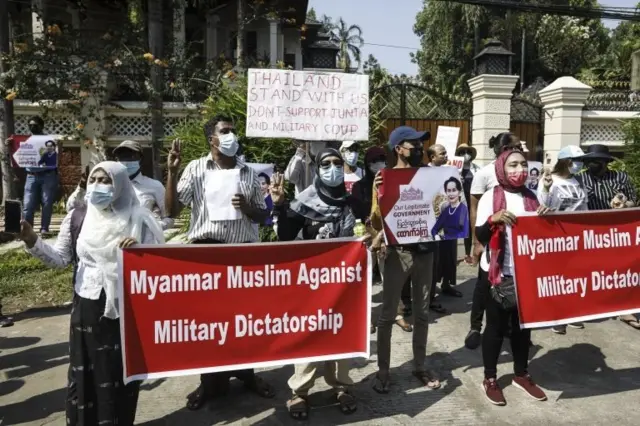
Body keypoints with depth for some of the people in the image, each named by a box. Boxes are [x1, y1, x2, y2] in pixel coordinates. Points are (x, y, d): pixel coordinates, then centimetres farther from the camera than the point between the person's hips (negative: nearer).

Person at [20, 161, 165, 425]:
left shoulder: (137, 219, -7)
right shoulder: (77, 217, 2)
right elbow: (60, 258, 4)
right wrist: (33, 241, -9)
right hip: (87, 307, 2)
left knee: (121, 370, 11)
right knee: (85, 370, 12)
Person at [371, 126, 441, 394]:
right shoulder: (386, 178, -7)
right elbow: (376, 224, -9)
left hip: (425, 250, 5)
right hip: (398, 251, -4)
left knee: (422, 312, 14)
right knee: (388, 314, 3)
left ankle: (419, 366, 28)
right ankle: (383, 370, 15)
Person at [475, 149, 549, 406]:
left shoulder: (532, 197, 7)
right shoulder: (490, 197, -7)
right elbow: (480, 236, -12)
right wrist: (493, 219, -31)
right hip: (497, 272, -4)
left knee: (523, 323, 15)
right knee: (496, 325, 4)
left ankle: (521, 375, 33)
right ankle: (490, 379, 20)